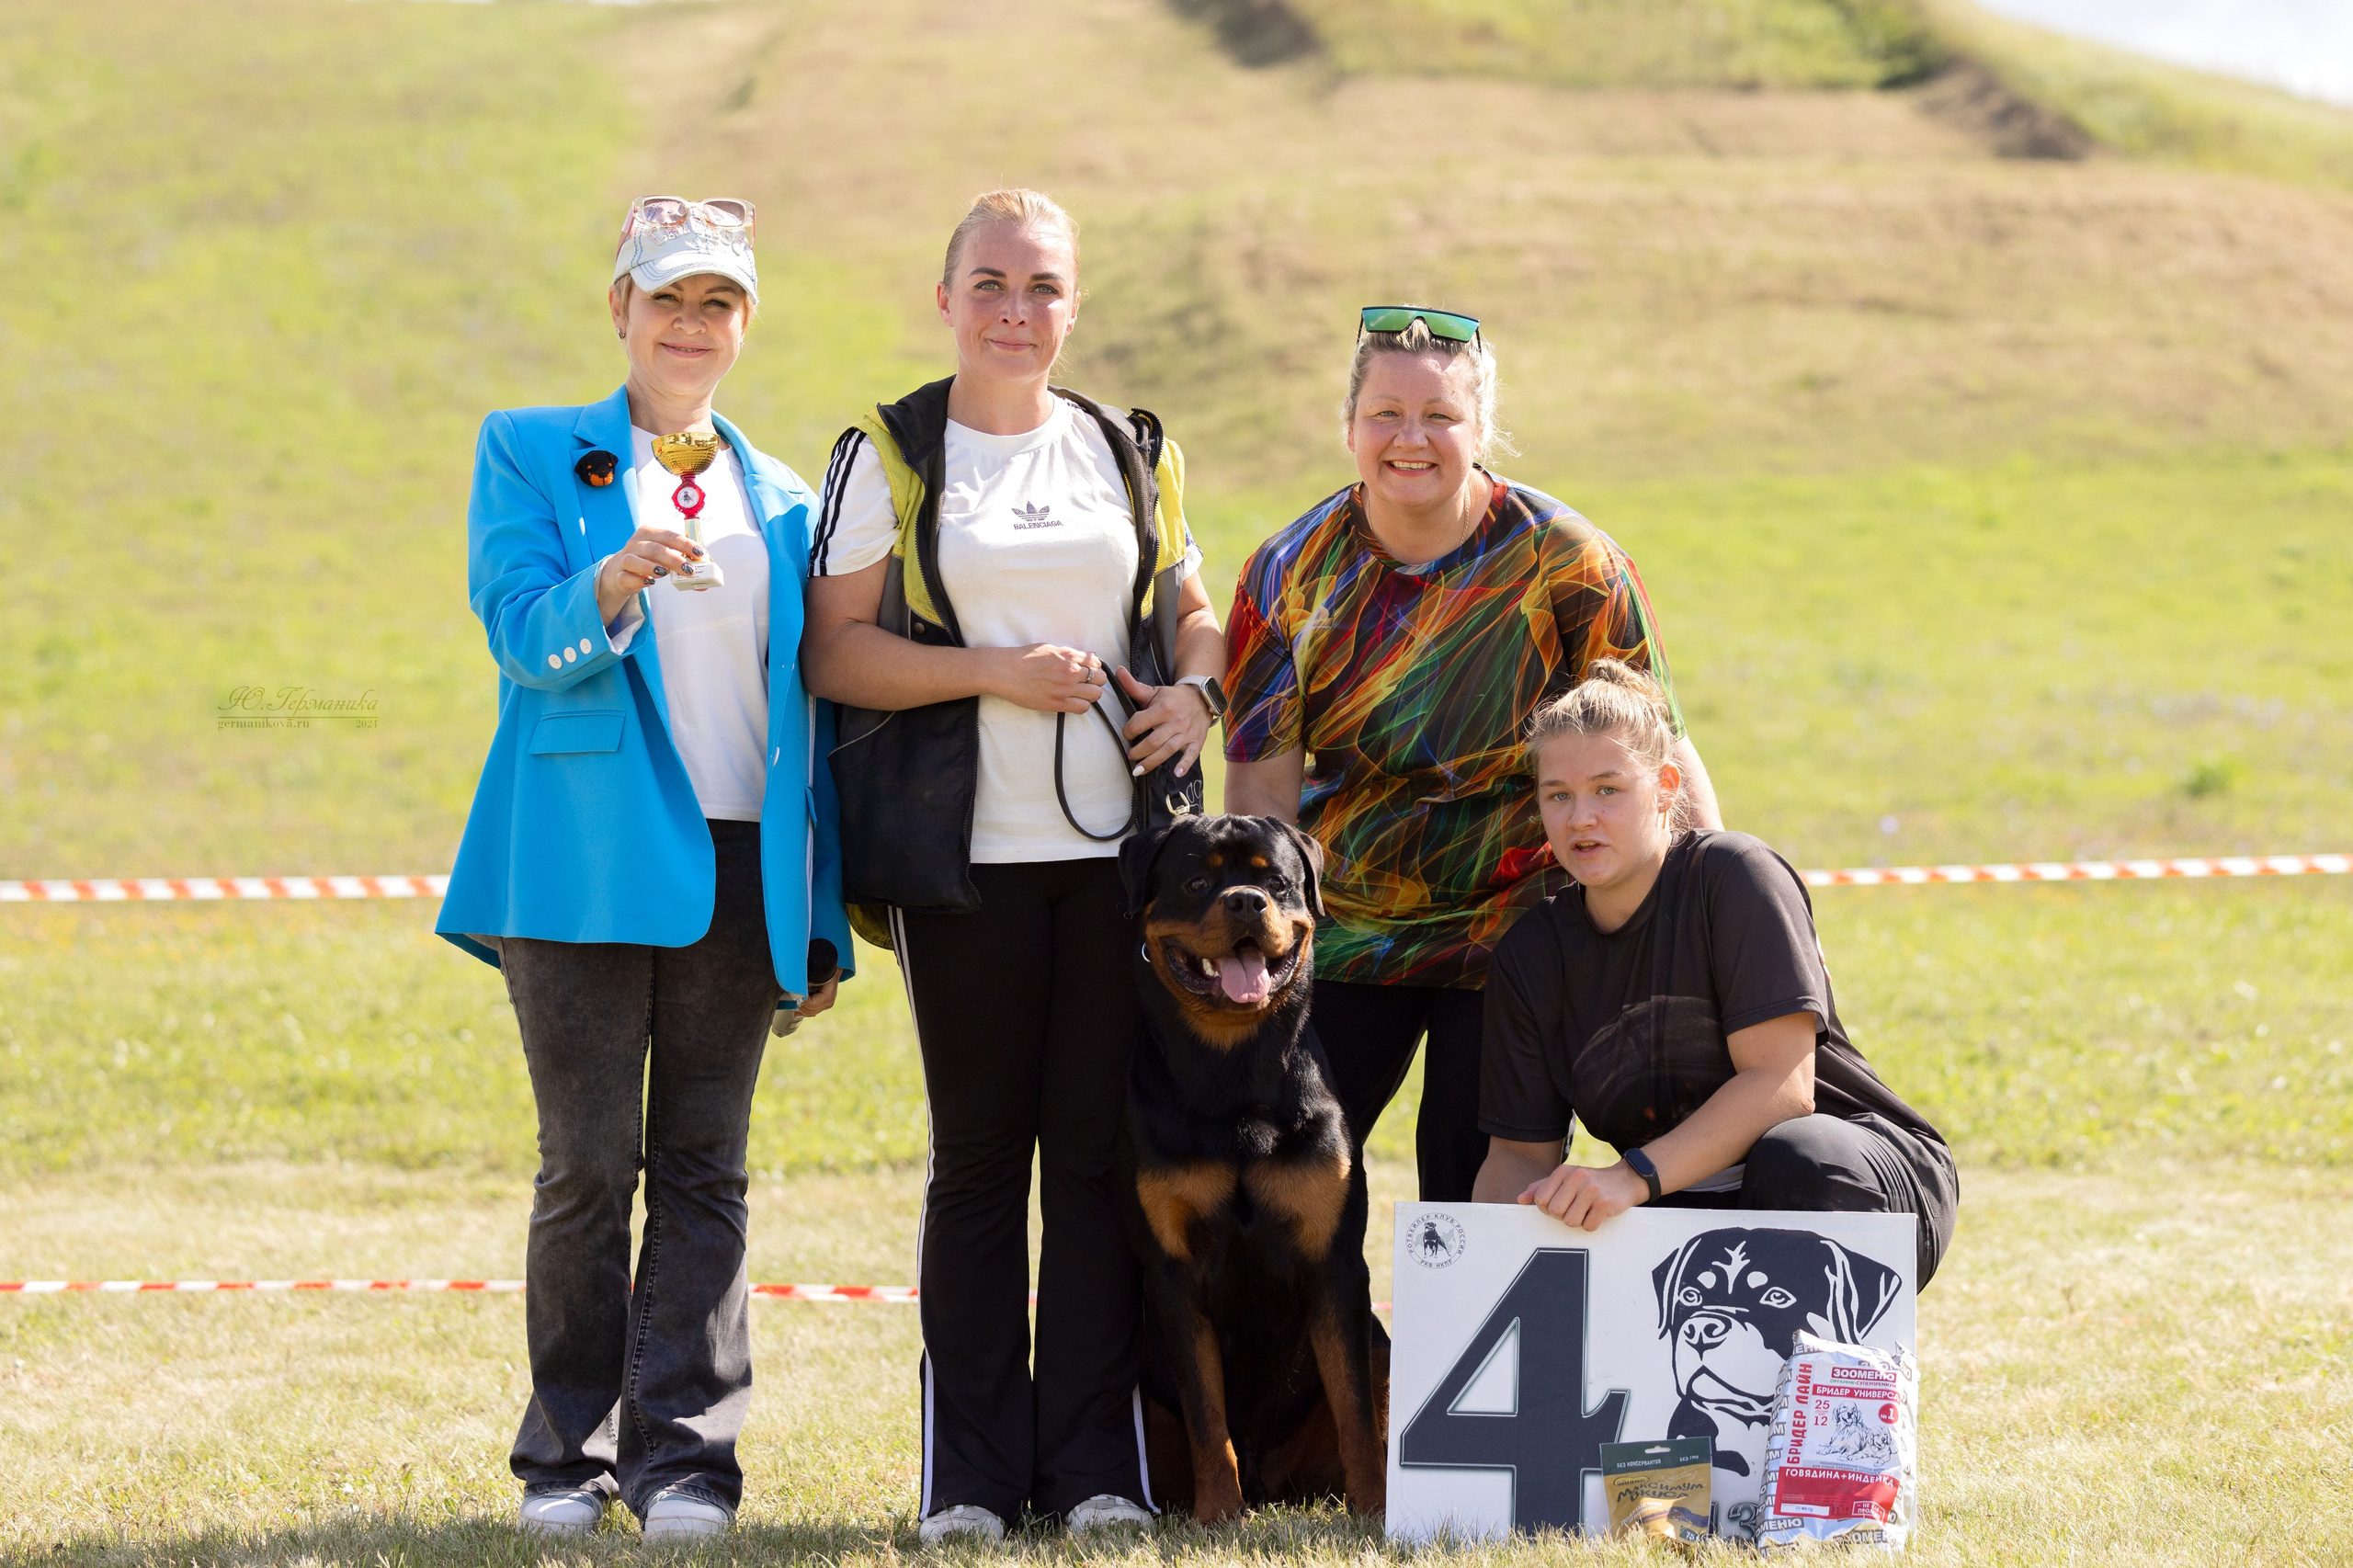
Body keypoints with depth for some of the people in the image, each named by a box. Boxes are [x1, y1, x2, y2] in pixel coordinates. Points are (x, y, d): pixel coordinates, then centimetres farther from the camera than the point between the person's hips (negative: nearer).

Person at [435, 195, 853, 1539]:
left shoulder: (782, 500, 17)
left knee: (704, 1172, 0)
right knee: (589, 1166, -3)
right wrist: (613, 586, -29)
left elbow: (806, 709, 16)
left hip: (737, 868, 3)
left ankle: (683, 1456, 0)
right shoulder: (534, 456, 7)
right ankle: (571, 1459, 5)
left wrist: (821, 923, 10)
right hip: (589, 863, -3)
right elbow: (524, 635, -7)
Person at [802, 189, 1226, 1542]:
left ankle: (1094, 1461, 6)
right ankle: (972, 1471, 6)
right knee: (980, 1152, 0)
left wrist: (1200, 691, 0)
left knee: (1100, 1147, 1)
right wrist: (993, 671, -14)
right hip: (968, 855, -2)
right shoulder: (892, 456, 4)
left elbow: (1198, 612, 23)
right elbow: (835, 652, -3)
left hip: (1117, 845, 2)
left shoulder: (1132, 456, 14)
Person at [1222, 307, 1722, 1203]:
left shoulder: (1561, 562, -8)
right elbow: (1263, 786, -1)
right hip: (1343, 930, 2)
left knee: (1479, 1189, -3)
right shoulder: (1292, 573, -1)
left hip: (1511, 931, -2)